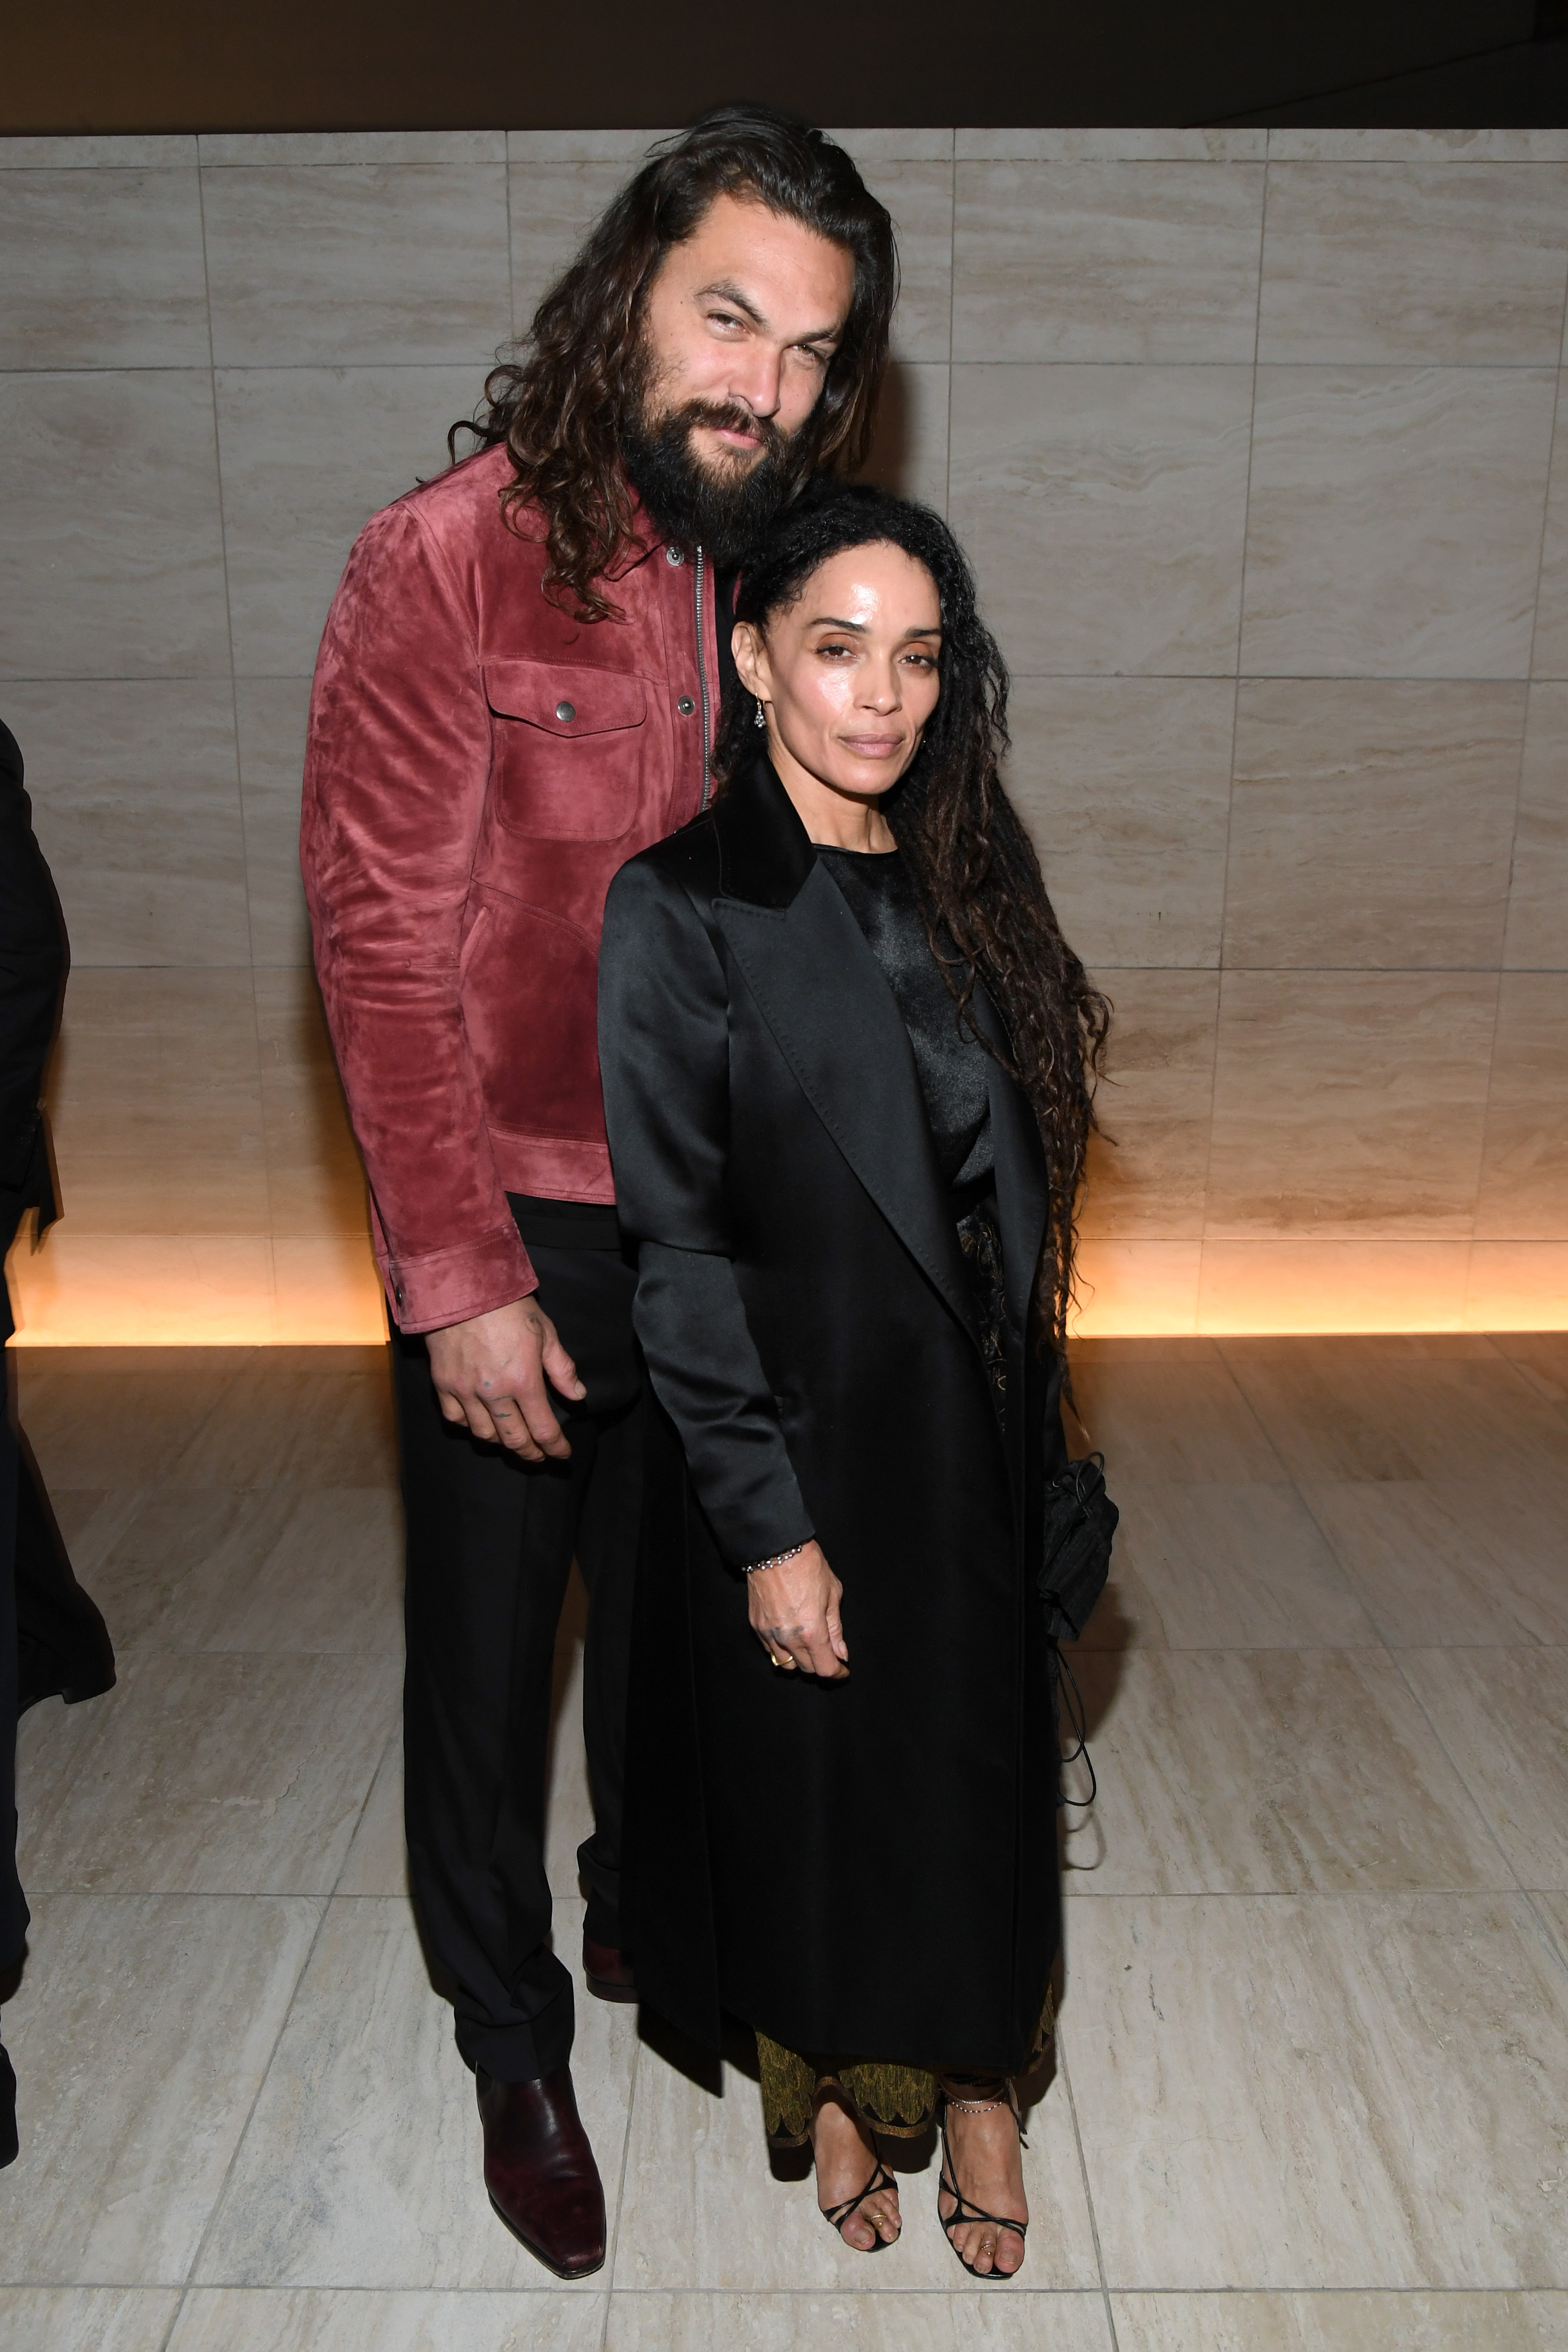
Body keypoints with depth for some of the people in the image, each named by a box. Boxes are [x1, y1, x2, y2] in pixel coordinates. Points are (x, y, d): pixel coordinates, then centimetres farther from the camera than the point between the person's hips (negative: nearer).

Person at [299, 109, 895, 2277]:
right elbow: (383, 935, -15)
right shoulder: (448, 560, -14)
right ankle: (516, 2049, 37)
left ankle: (650, 1925, 50)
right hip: (515, 1228, -4)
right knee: (489, 1651, 13)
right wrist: (461, 1276, -16)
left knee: (677, 1612, 22)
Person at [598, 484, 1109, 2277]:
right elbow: (677, 1241, -15)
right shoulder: (680, 910, -13)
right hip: (804, 1447, -5)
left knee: (982, 1766, 16)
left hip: (976, 1440, 5)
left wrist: (1039, 1441, 9)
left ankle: (976, 2085, 40)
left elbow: (1011, 1182, 10)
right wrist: (770, 1523, -16)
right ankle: (820, 2086, 41)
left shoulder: (960, 886, 5)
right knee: (810, 1781, 14)